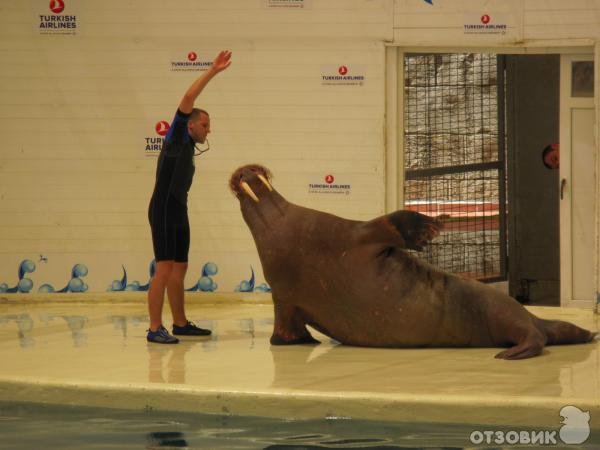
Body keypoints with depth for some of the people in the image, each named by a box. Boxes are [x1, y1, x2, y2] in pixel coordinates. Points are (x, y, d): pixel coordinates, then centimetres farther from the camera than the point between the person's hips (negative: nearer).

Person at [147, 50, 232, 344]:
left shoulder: (189, 148, 20)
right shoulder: (177, 138, -3)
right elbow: (188, 99, -13)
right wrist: (212, 72, -15)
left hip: (179, 212, 9)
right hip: (163, 211, -9)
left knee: (179, 269, 12)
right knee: (164, 269, -12)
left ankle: (180, 324, 20)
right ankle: (155, 329, -14)